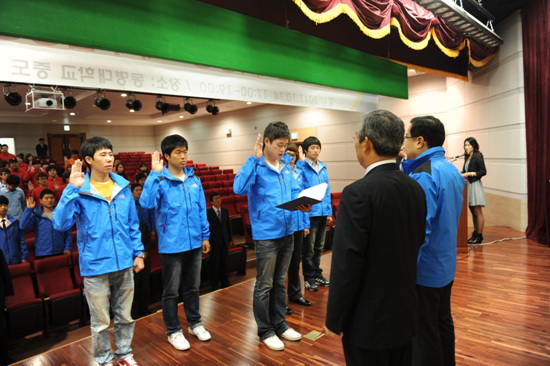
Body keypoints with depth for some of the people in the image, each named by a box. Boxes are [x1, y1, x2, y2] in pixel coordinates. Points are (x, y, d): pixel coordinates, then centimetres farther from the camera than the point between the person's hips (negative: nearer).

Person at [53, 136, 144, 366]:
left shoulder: (123, 187, 2)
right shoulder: (79, 191, -9)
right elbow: (60, 224, -22)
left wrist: (138, 252, 6)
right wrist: (72, 189, -26)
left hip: (124, 264, 3)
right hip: (95, 267, -3)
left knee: (125, 316, 18)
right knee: (100, 322, 13)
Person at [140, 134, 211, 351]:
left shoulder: (193, 179, 4)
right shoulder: (160, 180, -10)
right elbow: (147, 203, -28)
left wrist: (205, 236, 9)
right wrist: (155, 173, -28)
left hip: (194, 243, 5)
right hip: (172, 244, -4)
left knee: (193, 287, 20)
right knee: (171, 291, 11)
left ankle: (194, 323, 37)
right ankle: (173, 331, 28)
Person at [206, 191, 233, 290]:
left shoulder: (225, 211, 6)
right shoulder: (208, 212, -9)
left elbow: (228, 225, 11)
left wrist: (230, 239, 9)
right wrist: (208, 242, -11)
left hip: (224, 240, 4)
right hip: (214, 241, -4)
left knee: (224, 262, 13)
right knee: (215, 263, 4)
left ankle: (225, 282, 28)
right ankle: (214, 284, 19)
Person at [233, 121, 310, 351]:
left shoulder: (285, 165, 7)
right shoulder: (256, 166, -12)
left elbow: (294, 190, 15)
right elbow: (239, 188, -29)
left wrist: (303, 203, -6)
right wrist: (255, 158, -28)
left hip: (287, 233, 7)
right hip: (266, 234, -6)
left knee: (280, 282, 19)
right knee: (264, 285, 7)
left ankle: (279, 324, 35)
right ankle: (265, 331, 23)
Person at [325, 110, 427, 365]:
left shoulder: (358, 193, -23)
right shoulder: (416, 188, 0)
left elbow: (347, 263, -22)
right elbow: (417, 244, 8)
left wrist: (334, 320, -10)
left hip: (369, 321, -7)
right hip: (406, 315, 7)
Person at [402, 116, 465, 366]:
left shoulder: (424, 176, -23)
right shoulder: (452, 171, 5)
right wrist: (408, 165, 1)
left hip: (425, 271, -9)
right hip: (447, 266, 9)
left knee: (424, 334, 6)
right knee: (443, 322, 23)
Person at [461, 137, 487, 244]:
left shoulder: (478, 156, -8)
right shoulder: (467, 157, 15)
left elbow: (483, 172, -13)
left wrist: (469, 174, -17)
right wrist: (462, 174, 3)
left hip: (475, 185, -8)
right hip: (469, 184, 8)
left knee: (477, 211, -5)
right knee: (473, 211, 12)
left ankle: (479, 236, -1)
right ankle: (475, 233, 19)